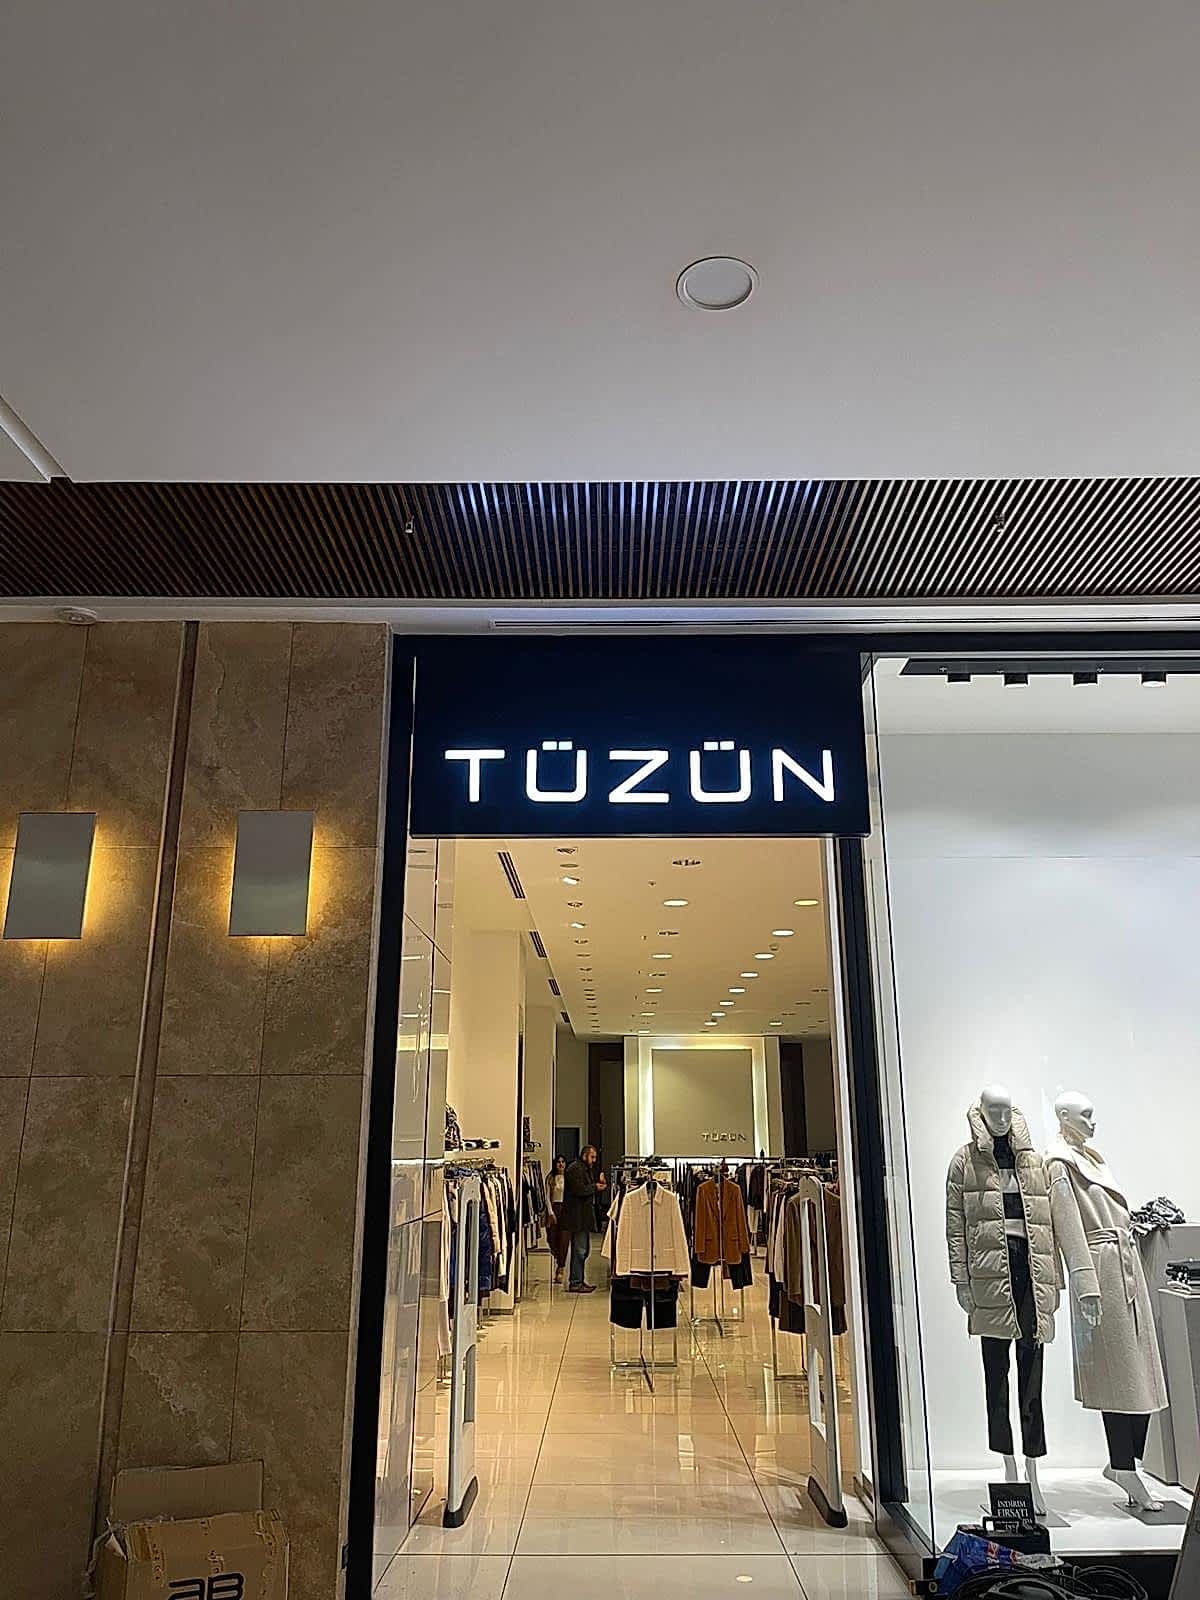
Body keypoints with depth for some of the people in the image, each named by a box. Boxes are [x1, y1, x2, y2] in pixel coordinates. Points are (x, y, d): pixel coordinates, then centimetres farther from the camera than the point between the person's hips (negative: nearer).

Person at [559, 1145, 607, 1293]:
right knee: (579, 1250, -8)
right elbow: (579, 1190, -24)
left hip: (584, 1217, 11)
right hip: (576, 1217, -11)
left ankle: (579, 1280, 24)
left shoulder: (587, 1170, 20)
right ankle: (575, 1284, -4)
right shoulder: (575, 1169, -14)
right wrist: (595, 1187, -12)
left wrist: (600, 1183, 2)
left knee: (583, 1249, 16)